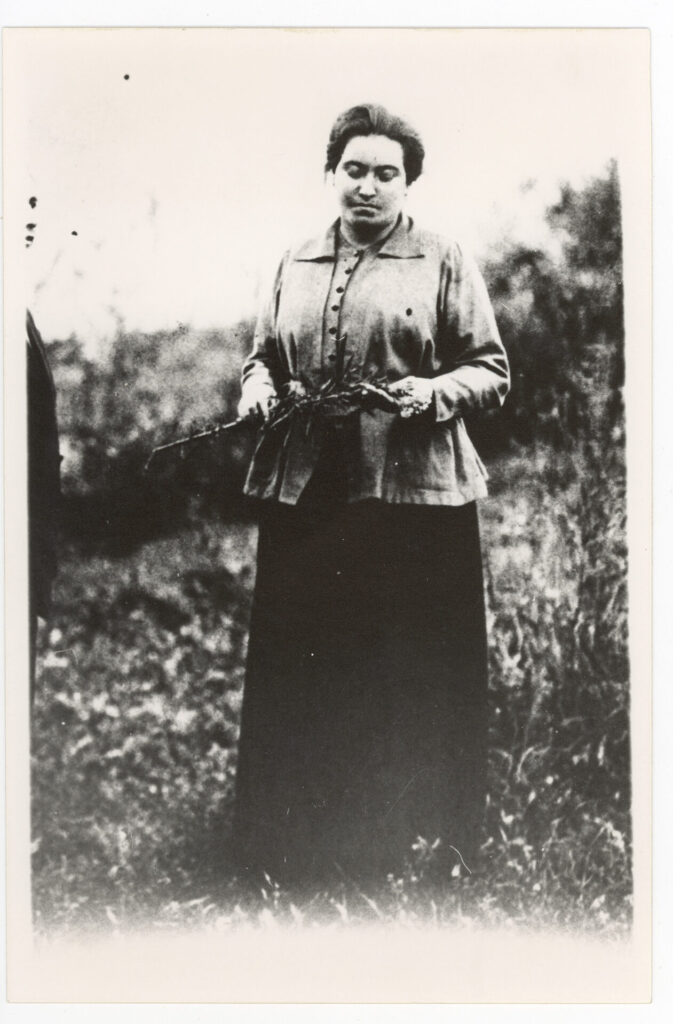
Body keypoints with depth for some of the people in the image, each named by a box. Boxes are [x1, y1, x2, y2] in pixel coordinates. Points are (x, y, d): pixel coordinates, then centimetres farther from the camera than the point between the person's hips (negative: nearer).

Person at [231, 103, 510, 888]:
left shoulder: (443, 265, 5)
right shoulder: (295, 265, 17)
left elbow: (493, 372, 3)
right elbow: (262, 353, 25)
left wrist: (434, 394, -15)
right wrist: (257, 387, 3)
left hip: (414, 496, -3)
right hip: (303, 496, 4)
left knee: (411, 683, 0)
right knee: (296, 674, 7)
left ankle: (415, 849, 17)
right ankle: (289, 855, 21)